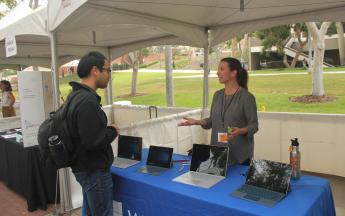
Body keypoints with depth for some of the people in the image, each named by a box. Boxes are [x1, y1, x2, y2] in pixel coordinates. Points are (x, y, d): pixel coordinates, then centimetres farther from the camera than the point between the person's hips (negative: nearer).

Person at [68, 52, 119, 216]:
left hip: (86, 167, 10)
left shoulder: (77, 95, 7)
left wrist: (107, 130, 5)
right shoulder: (87, 101, -25)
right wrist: (113, 132, -11)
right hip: (94, 170, -10)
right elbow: (93, 141, -28)